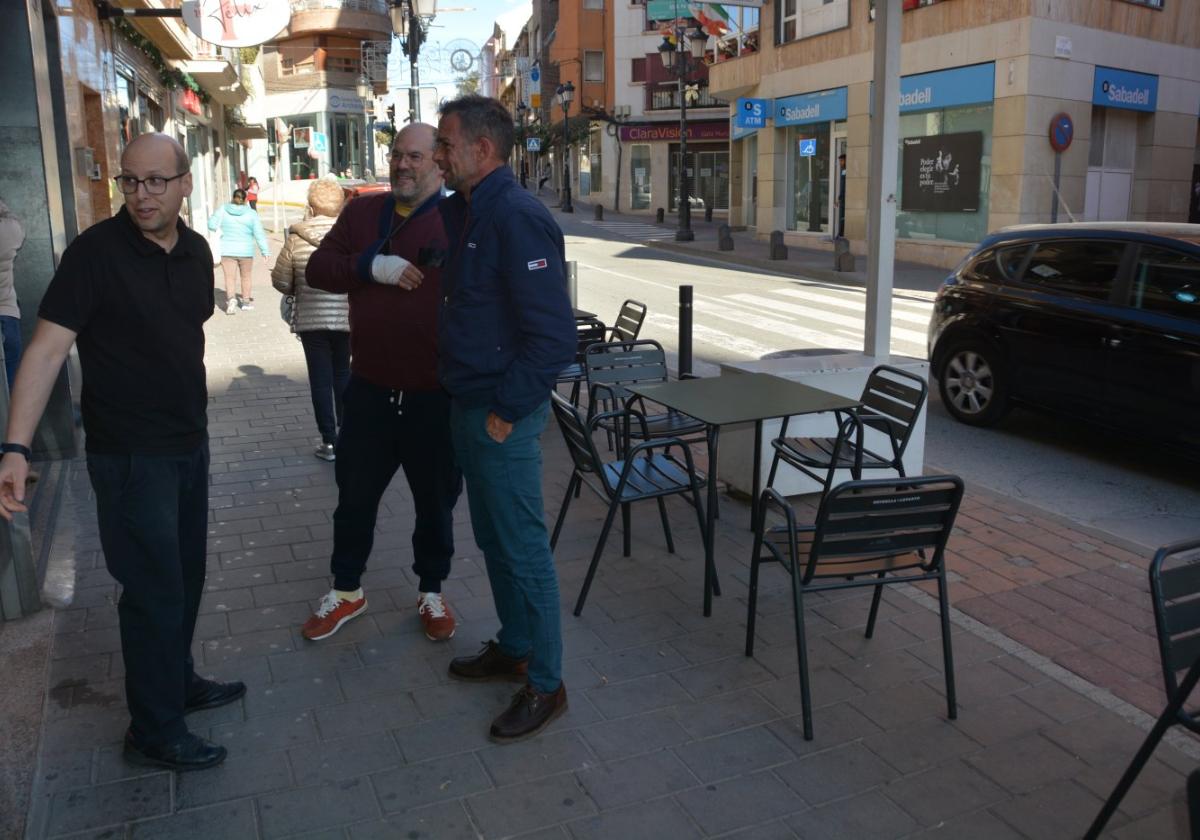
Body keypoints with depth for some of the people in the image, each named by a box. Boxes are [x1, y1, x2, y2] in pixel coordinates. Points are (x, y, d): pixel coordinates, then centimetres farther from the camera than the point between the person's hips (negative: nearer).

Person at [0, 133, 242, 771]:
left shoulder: (195, 251, 3)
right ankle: (155, 733, 18)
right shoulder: (96, 251, -16)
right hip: (130, 455, -7)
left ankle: (179, 682, 40)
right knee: (155, 591, 1)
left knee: (185, 575, 19)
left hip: (189, 444, 7)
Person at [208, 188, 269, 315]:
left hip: (227, 251, 0)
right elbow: (259, 234, -8)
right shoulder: (251, 214, -6)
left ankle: (231, 298, -20)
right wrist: (265, 251, -4)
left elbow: (212, 224, 1)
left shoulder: (223, 210, -3)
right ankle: (246, 301, 24)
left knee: (229, 277, 1)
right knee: (246, 276, 16)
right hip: (246, 251, 0)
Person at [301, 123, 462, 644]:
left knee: (435, 502, 14)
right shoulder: (362, 212, 7)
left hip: (436, 395, -4)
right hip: (369, 390, 4)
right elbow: (317, 269, 3)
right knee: (355, 497, 17)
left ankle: (431, 592, 35)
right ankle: (346, 591, 37)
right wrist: (372, 266, -15)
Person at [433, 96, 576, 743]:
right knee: (493, 539, 20)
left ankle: (545, 684, 16)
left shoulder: (518, 218, -20)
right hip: (467, 405, 9)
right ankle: (513, 648, 37)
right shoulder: (462, 212, 9)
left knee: (523, 549, 1)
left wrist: (507, 411, -19)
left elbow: (554, 336, -24)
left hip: (503, 417, -9)